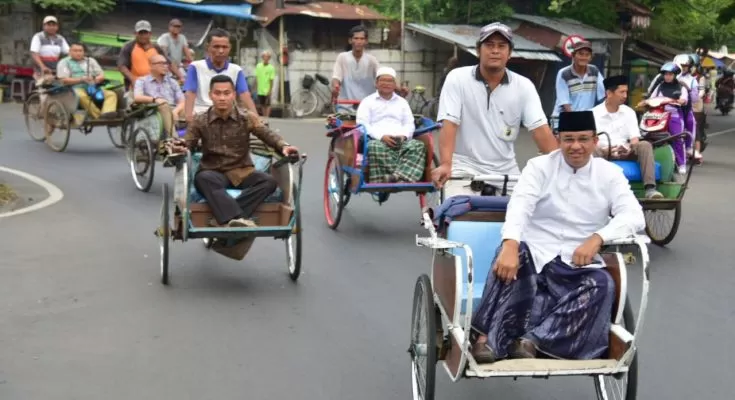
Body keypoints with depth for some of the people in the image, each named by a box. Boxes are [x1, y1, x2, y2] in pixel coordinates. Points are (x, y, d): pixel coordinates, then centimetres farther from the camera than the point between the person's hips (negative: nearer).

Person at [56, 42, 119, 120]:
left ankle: (107, 113, -52)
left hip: (93, 87, 4)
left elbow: (102, 75, 17)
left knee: (111, 94, -25)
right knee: (82, 96, -41)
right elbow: (64, 80, -1)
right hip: (76, 88, -4)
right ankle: (98, 116, -45)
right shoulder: (64, 62, 12)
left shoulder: (90, 60, 25)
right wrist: (82, 79, -14)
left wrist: (98, 79, -10)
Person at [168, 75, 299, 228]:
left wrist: (283, 146, -28)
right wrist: (179, 147, -29)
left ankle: (229, 218, -40)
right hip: (213, 172, -1)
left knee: (269, 181, -28)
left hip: (242, 172, 1)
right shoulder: (200, 121, 4)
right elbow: (186, 143, -3)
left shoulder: (247, 118, 4)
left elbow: (268, 134, -5)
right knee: (202, 179, -37)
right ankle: (238, 219, -52)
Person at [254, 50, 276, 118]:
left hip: (267, 90, -4)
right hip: (260, 90, 4)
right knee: (262, 105, 12)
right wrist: (256, 88, 7)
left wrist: (270, 90, -12)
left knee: (267, 105, 0)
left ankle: (267, 117, 2)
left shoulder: (271, 68, -8)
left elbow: (271, 80, -8)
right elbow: (256, 77, 10)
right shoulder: (258, 66, 4)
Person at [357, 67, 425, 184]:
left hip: (401, 141, 3)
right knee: (375, 148, -40)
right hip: (377, 140, -3)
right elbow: (362, 124, 3)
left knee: (418, 146, -31)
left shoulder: (402, 102, 29)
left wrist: (403, 135, -6)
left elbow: (410, 124, 19)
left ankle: (399, 177, -50)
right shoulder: (367, 102, 17)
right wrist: (381, 136, -13)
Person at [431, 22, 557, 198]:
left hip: (506, 172, 3)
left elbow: (540, 129, -6)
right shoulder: (457, 78, -5)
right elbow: (449, 124, -15)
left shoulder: (524, 86, 1)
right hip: (465, 169, -3)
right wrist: (445, 165, -30)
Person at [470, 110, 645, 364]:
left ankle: (534, 339, -32)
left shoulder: (609, 174, 7)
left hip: (578, 263, 2)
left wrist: (597, 238, -26)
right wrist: (510, 244, -37)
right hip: (535, 254, -1)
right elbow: (519, 205, -16)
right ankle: (489, 337, -33)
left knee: (602, 285, -30)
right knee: (513, 253, -34)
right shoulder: (540, 166, 2)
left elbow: (634, 216, -6)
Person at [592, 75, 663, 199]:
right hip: (603, 152, -3)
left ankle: (650, 188, -36)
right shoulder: (594, 113, -2)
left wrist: (630, 148, -18)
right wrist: (605, 150, -28)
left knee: (645, 145, -25)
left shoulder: (629, 112, 11)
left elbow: (635, 138, 6)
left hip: (624, 152, 3)